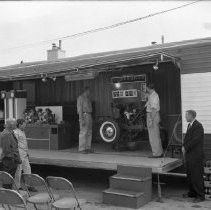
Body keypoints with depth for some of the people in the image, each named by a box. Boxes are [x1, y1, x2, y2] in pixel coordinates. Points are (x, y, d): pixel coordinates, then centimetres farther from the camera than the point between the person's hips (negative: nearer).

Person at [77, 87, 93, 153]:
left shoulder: (87, 98, 19)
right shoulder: (80, 97, -8)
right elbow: (79, 109, -14)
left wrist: (91, 118, 17)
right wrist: (81, 119, -21)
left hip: (89, 116, 9)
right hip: (84, 116, -9)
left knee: (89, 133, 7)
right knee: (83, 132, -10)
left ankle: (87, 148, 11)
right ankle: (81, 149, -8)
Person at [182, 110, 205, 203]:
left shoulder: (198, 126, -15)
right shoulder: (189, 125, 14)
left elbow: (195, 140, -21)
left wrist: (185, 147, -12)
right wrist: (184, 147, 1)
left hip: (196, 156, -9)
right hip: (189, 155, 9)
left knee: (197, 175, -4)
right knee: (190, 175, 15)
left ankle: (200, 196, 6)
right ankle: (192, 192, 28)